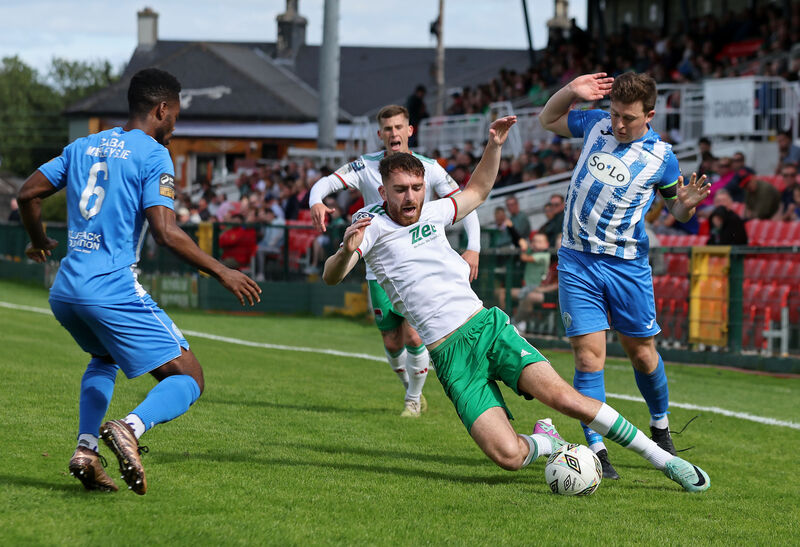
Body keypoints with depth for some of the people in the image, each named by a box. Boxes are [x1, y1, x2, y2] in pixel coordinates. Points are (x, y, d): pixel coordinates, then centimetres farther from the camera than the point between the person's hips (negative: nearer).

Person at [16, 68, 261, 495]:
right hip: (113, 288, -7)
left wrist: (40, 242, 39)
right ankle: (131, 428, -29)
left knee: (103, 358, 35)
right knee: (188, 379, -1)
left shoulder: (84, 147, 16)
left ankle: (86, 448, 14)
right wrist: (222, 273, -7)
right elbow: (165, 231, -15)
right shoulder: (153, 156, -4)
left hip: (65, 288, 7)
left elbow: (28, 193, 20)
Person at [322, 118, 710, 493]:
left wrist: (494, 146, 16)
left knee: (562, 396, -19)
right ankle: (545, 442, 15)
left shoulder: (431, 214, 12)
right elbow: (331, 277, -15)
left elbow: (477, 191, 31)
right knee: (508, 456, -21)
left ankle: (663, 459, -9)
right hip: (451, 357, -3)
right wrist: (346, 251, -36)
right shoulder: (371, 223, -2)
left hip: (487, 326, 3)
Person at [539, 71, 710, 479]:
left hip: (627, 264, -1)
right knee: (588, 356, -8)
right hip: (577, 262, 1)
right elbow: (548, 120, 19)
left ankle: (660, 426, 36)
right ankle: (595, 449, -6)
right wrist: (571, 91, 0)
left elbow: (676, 209, 9)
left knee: (641, 353, 10)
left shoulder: (660, 157, -5)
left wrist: (687, 205, -16)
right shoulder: (596, 125, 2)